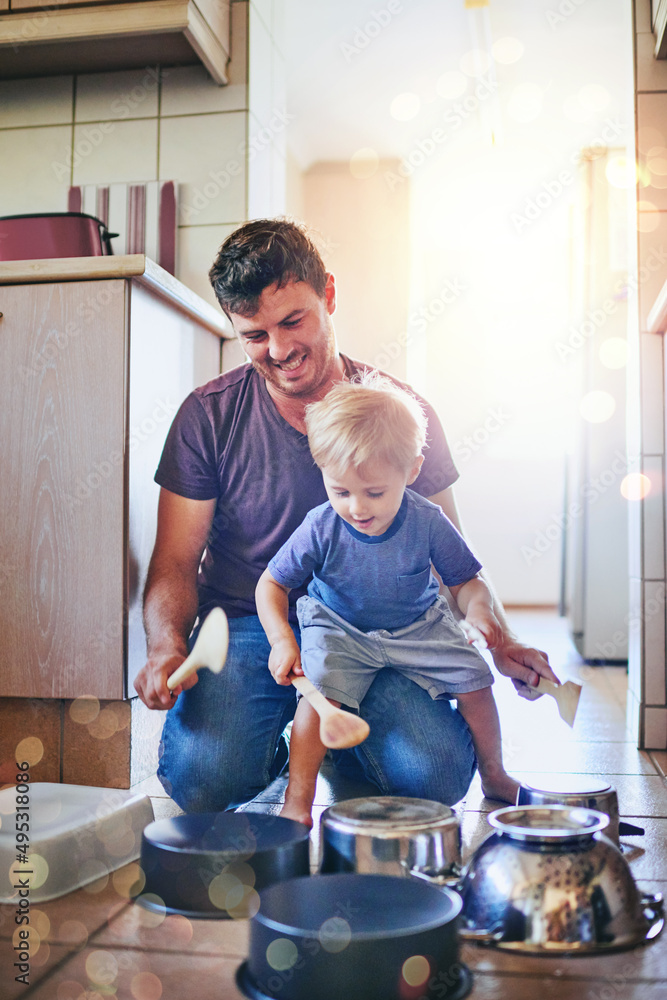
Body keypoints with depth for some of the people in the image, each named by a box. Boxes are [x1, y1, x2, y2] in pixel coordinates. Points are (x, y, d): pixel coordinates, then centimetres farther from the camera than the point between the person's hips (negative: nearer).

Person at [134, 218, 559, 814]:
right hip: (245, 628, 0)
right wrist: (167, 646, -22)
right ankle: (275, 746, 9)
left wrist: (500, 641, -9)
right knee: (201, 777, -28)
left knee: (438, 773, -24)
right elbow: (175, 562, -1)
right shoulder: (209, 414, -3)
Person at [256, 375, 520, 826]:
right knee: (319, 688, -27)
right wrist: (282, 639, -29)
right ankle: (298, 801, -12)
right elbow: (271, 584, -14)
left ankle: (494, 775, 20)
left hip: (418, 626, 2)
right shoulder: (321, 529, -24)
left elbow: (466, 581, -8)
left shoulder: (427, 522, -21)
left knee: (474, 680, -7)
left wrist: (479, 608, -31)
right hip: (339, 630, -1)